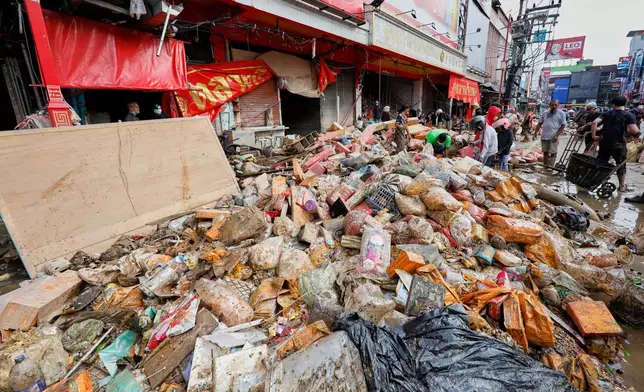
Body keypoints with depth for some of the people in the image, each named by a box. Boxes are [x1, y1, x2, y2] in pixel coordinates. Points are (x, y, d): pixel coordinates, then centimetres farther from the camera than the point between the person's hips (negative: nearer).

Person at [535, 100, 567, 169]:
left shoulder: (561, 113, -2)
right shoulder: (544, 113, 8)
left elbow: (563, 125, -5)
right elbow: (540, 123, 14)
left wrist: (557, 135, -14)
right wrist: (536, 132, 1)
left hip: (553, 137, -4)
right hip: (544, 136, 4)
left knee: (553, 152, -3)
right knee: (545, 152, 13)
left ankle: (551, 167, 2)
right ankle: (545, 166, 24)